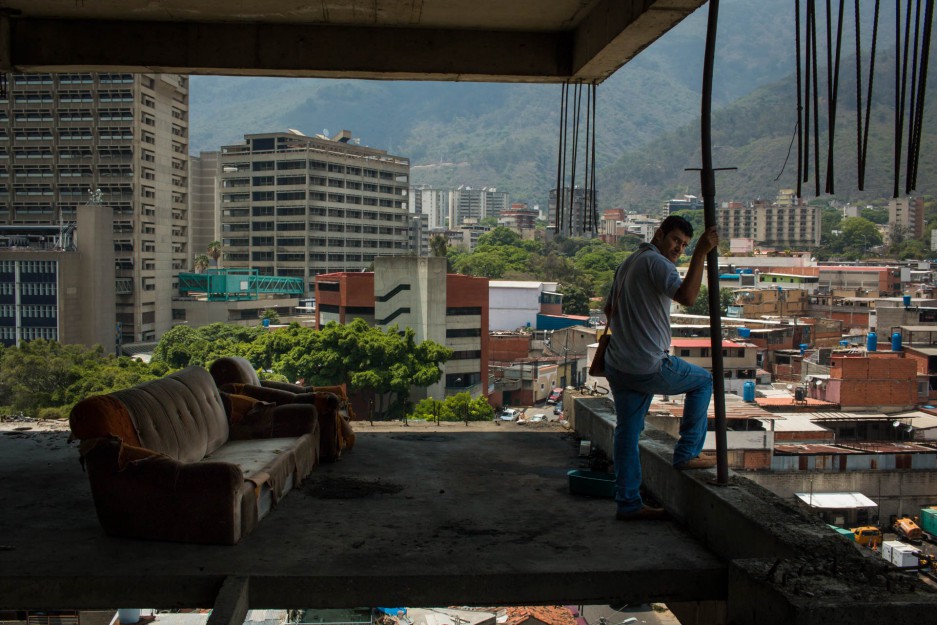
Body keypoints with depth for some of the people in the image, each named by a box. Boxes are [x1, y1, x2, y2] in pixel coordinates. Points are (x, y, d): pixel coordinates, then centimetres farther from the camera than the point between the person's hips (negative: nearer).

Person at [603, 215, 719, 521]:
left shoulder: (628, 263, 19)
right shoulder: (656, 262, -11)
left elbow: (609, 309, 30)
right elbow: (687, 296, -29)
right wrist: (701, 253, -27)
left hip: (617, 365, 9)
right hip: (648, 367, -9)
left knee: (627, 432, 12)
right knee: (703, 381, 16)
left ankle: (628, 503, 15)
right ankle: (687, 453, 17)